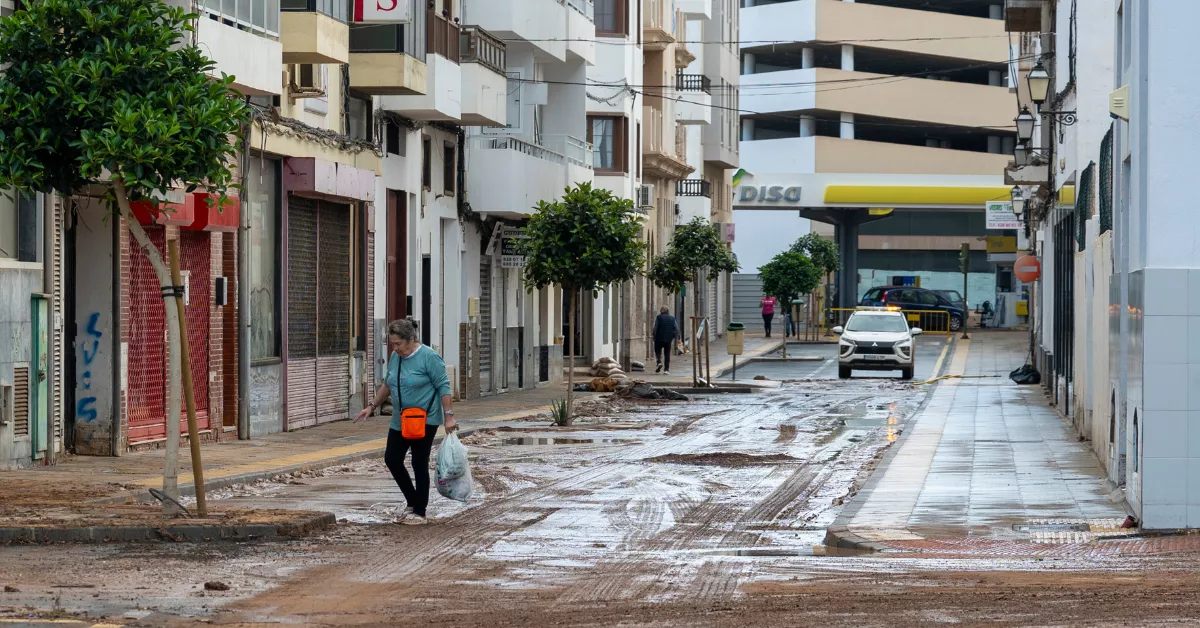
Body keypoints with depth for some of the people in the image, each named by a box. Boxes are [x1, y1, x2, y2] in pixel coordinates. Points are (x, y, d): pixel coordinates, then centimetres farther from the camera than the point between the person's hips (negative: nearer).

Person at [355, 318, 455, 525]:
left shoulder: (429, 357, -15)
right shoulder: (395, 357, 6)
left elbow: (443, 387, -15)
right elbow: (387, 385, 18)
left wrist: (449, 416, -19)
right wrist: (372, 406, 16)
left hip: (425, 420, -7)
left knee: (419, 463, -3)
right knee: (392, 458, 5)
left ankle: (420, 512, 6)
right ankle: (413, 502, 18)